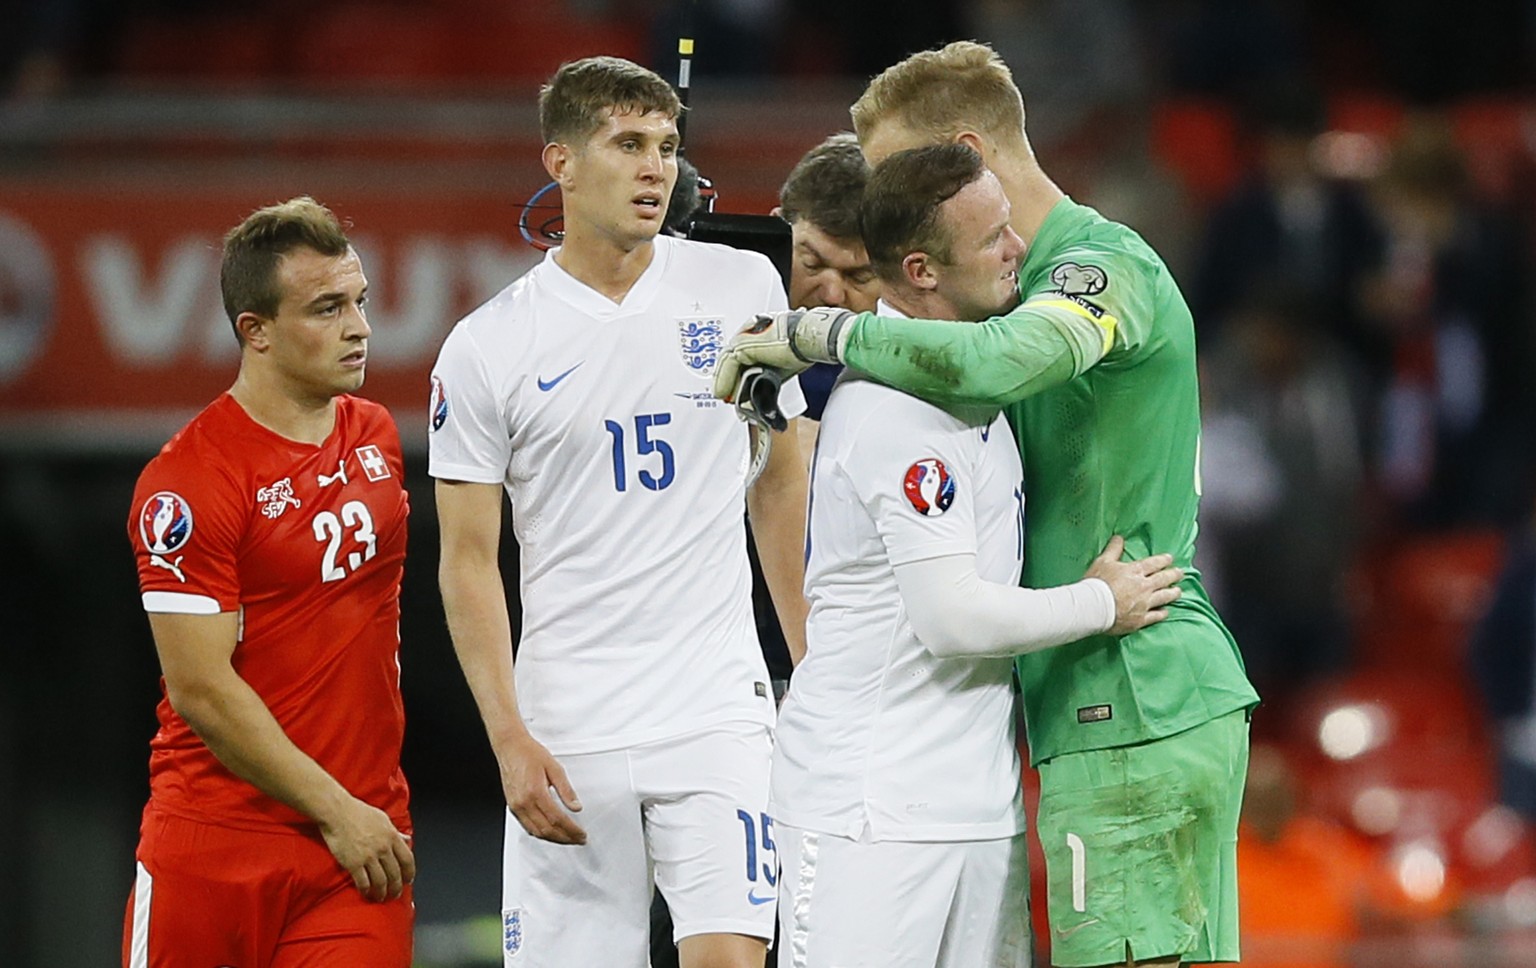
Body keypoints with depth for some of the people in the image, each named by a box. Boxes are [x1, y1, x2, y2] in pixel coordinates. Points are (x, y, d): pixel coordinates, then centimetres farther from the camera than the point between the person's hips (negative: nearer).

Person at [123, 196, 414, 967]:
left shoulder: (374, 434, 10)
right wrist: (335, 810, -14)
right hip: (212, 841, -5)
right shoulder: (187, 481, -12)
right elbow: (200, 686, -15)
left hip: (363, 841, 5)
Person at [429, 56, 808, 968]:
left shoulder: (743, 287, 5)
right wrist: (510, 741, -7)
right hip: (565, 734, 0)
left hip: (717, 712, 0)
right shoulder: (486, 347, 0)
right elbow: (469, 561, 2)